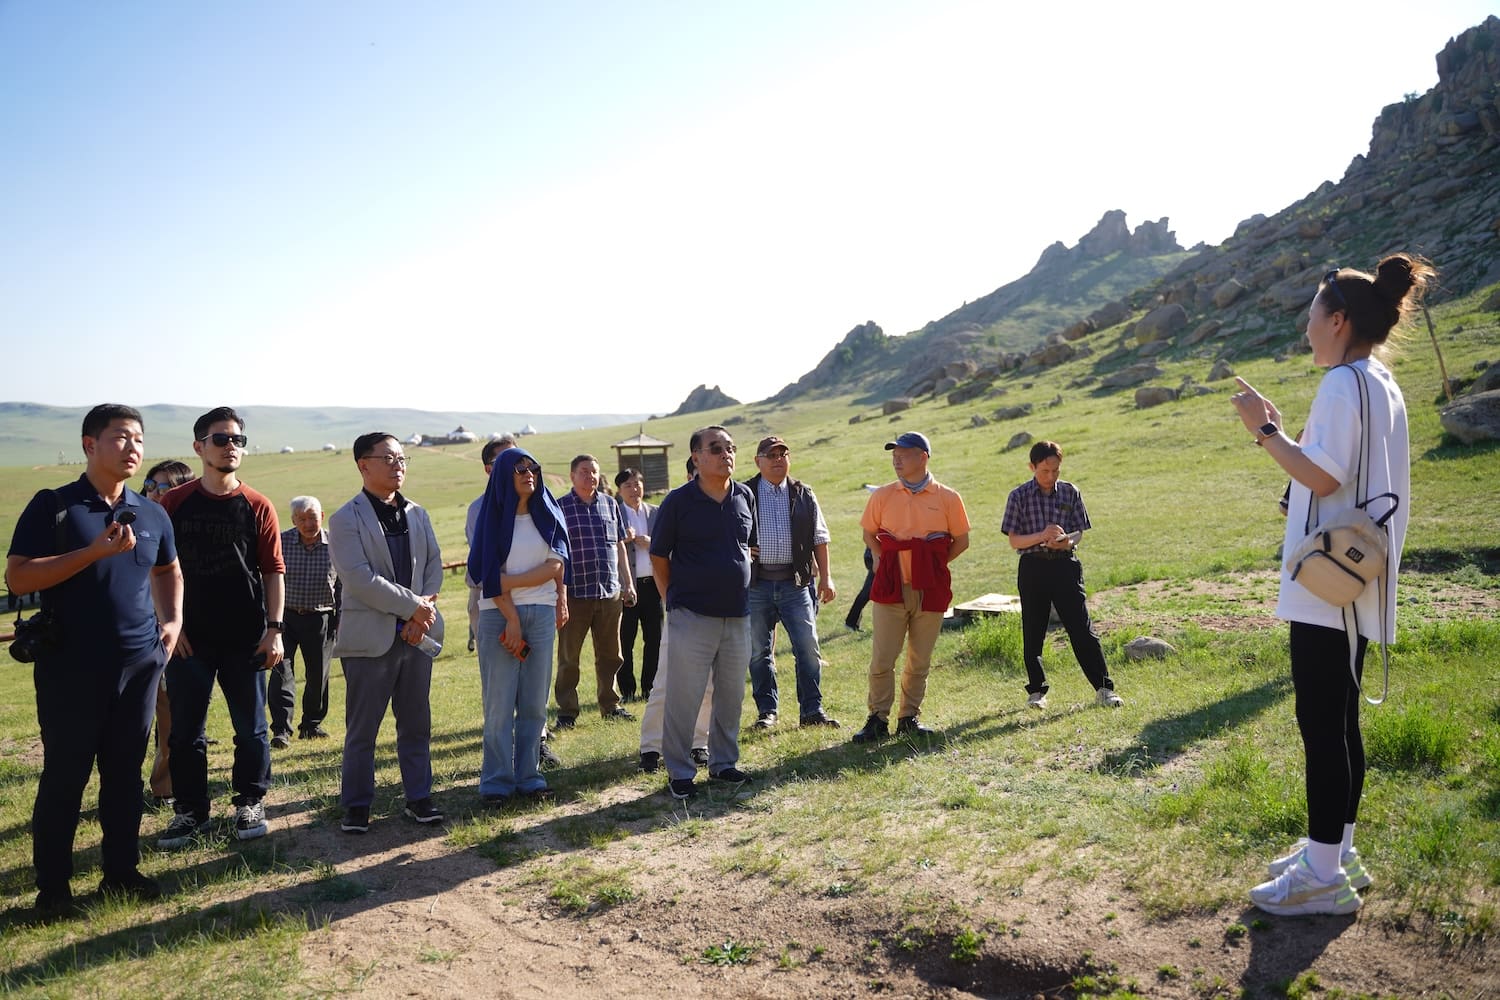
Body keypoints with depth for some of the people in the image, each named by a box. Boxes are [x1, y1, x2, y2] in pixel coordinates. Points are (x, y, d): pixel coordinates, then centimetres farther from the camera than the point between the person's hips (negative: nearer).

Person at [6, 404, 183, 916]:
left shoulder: (151, 514, 9)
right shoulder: (53, 505, -5)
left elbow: (168, 570, 25)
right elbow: (17, 577, -13)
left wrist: (173, 620, 10)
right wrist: (95, 551, -21)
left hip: (139, 664, 4)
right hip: (71, 669, -4)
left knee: (125, 772, 11)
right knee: (64, 776, 3)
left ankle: (121, 870, 24)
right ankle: (52, 886, 16)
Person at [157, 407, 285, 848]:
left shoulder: (257, 507, 1)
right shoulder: (174, 503, 2)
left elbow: (273, 571, 2)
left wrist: (274, 629, -3)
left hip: (247, 638, 0)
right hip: (189, 637, 0)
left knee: (251, 727, 8)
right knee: (185, 729, 7)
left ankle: (250, 803, 24)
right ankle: (190, 810, 21)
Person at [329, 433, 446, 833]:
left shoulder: (417, 515, 13)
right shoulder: (345, 519, -6)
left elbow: (434, 564, 9)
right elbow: (359, 578, -15)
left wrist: (422, 615, -6)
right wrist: (413, 606, -14)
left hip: (416, 634, 5)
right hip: (370, 636, -5)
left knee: (416, 723, 11)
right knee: (361, 728, 4)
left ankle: (419, 797, 21)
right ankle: (356, 805, 16)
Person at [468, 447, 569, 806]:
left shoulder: (547, 513, 9)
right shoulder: (491, 516, 1)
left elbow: (555, 565, -2)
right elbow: (489, 575, -5)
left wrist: (510, 581, -11)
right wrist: (512, 619, -11)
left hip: (542, 612, 3)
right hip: (497, 615, -3)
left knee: (535, 701, 4)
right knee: (499, 702, -2)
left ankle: (529, 775, 13)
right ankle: (497, 781, 6)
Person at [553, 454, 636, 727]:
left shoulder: (610, 505, 12)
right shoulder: (559, 507, -2)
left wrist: (627, 583, 12)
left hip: (610, 592, 4)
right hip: (574, 594, -4)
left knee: (610, 655, 12)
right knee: (568, 657, 3)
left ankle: (611, 705, 24)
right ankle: (567, 711, 12)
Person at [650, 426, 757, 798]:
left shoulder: (745, 496, 5)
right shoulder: (678, 501, -8)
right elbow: (659, 557, -1)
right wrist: (673, 599, -1)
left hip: (738, 615, 5)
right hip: (692, 617, -5)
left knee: (732, 694, 14)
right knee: (684, 697, 1)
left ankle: (723, 761, 29)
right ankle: (679, 771, 14)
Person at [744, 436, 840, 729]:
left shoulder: (804, 495, 10)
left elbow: (819, 538, 12)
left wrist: (825, 577, 6)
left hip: (795, 583, 1)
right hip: (756, 583, -1)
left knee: (808, 647, -2)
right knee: (759, 652, 6)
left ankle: (812, 710, 8)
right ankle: (767, 711, 17)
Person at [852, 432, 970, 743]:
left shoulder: (947, 498, -1)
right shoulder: (882, 496, 2)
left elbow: (961, 541, 7)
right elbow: (869, 534, 15)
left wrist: (933, 565, 1)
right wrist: (887, 562, 4)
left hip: (930, 589, 0)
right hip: (891, 588, 0)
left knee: (920, 661, 8)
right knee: (882, 659, -2)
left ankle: (909, 718, 21)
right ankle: (878, 719, 9)